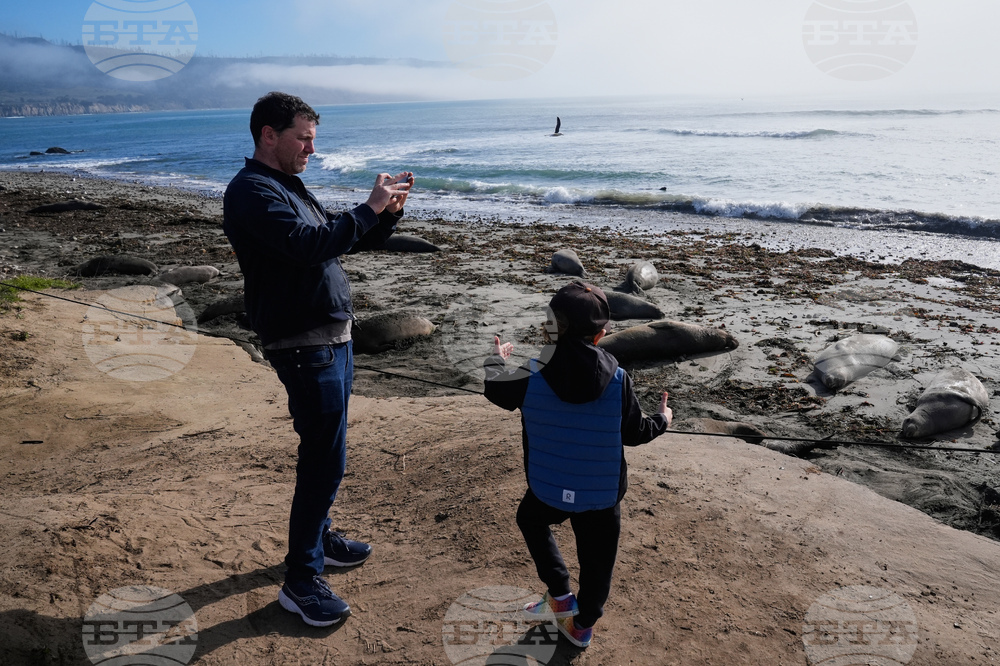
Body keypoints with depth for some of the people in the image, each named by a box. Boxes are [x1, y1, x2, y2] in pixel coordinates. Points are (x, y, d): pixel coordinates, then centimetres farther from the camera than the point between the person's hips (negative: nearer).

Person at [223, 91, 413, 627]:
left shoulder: (290, 186, 18)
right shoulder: (251, 191, -13)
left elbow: (344, 240, 20)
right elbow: (310, 245, -29)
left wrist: (389, 212, 3)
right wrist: (370, 206, -22)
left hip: (331, 338, 10)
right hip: (303, 346, -10)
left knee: (323, 452, 20)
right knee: (325, 459, -6)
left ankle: (318, 538, 37)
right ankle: (300, 581, 7)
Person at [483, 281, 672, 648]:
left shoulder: (532, 375, -16)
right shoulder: (618, 380, -15)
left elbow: (495, 390, 6)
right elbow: (635, 433, -1)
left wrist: (496, 359, 27)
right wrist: (662, 420, 21)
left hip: (547, 491, 0)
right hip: (602, 495, 0)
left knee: (530, 519, 32)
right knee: (596, 561, 22)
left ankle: (559, 595, 29)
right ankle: (583, 625, 40)